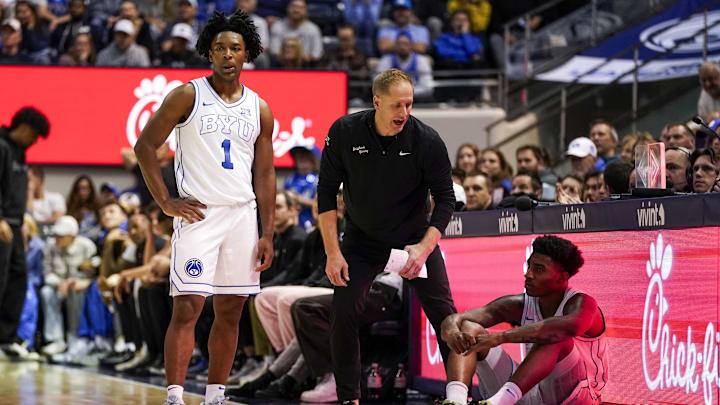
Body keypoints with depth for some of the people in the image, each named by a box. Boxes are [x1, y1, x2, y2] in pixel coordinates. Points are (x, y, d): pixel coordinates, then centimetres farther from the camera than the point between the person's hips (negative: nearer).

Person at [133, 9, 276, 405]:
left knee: (230, 312, 7)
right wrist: (166, 202, -7)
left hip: (243, 215, 4)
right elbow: (145, 146, -1)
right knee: (187, 308, -12)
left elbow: (265, 173, 13)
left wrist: (267, 234, 7)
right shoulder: (188, 96, -2)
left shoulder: (259, 109, 10)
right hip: (198, 213, -4)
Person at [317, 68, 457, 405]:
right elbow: (327, 191, -7)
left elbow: (445, 199, -11)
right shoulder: (344, 133, -15)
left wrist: (424, 248, -24)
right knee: (344, 312, -11)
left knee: (443, 314, -6)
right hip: (362, 239, 0)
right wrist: (333, 251, -12)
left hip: (416, 237, 0)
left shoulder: (428, 141, -18)